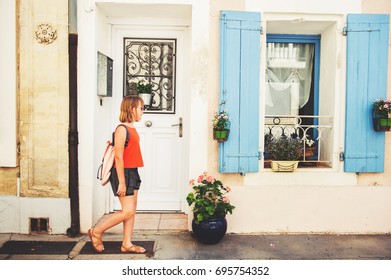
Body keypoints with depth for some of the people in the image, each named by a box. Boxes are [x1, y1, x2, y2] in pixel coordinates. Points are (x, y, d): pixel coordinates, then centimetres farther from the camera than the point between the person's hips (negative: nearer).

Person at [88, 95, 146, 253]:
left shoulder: (132, 129, 13)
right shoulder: (122, 129, -15)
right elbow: (118, 157, -19)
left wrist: (133, 176, 17)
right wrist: (121, 182, -20)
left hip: (132, 173, 9)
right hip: (123, 173, -9)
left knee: (132, 210, 11)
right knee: (128, 211, -7)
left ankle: (127, 244, 20)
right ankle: (96, 231, 9)